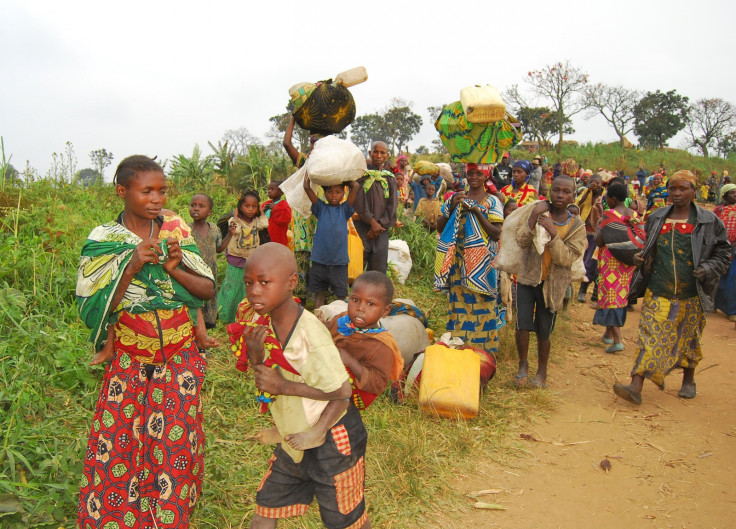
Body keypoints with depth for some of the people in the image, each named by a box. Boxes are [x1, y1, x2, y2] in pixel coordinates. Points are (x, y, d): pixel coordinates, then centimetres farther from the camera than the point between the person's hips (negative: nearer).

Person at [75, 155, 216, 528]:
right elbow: (93, 310, -9)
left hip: (180, 361, 1)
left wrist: (175, 270, -18)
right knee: (117, 447, 2)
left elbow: (209, 290, 0)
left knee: (175, 448, 4)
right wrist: (132, 267, -21)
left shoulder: (175, 229, -2)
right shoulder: (102, 241, -5)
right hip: (129, 364, 0)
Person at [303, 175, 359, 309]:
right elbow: (307, 188, -8)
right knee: (319, 293, 11)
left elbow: (355, 186, -7)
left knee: (340, 294, 7)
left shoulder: (344, 209, 4)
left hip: (340, 260, 0)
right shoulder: (321, 208, 5)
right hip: (320, 259, 1)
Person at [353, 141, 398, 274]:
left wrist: (379, 225, -6)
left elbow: (392, 205, 6)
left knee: (379, 269, 1)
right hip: (361, 227, -3)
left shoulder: (390, 179, 14)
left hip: (381, 229, 3)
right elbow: (358, 201, -7)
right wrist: (372, 222, -14)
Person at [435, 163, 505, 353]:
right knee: (458, 302, 6)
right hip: (459, 262, 3)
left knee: (480, 305, -1)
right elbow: (440, 228, 8)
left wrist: (476, 211, -17)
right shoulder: (456, 198, 9)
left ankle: (481, 348, 10)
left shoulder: (492, 202, 0)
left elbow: (496, 234, -10)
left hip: (482, 264, -3)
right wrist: (452, 207, -7)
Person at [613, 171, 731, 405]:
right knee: (651, 337, -5)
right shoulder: (656, 218, 7)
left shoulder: (709, 221, -2)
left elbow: (723, 253, 4)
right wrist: (642, 257, 1)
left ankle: (688, 380, 38)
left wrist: (708, 269, -14)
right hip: (658, 293, 1)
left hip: (691, 296, -1)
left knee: (689, 339, 15)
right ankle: (636, 386, -9)